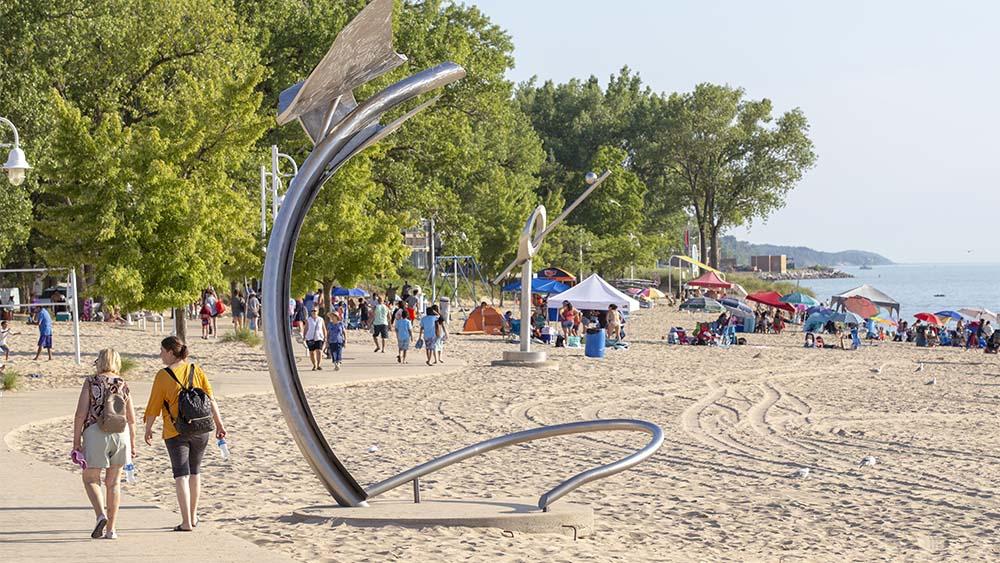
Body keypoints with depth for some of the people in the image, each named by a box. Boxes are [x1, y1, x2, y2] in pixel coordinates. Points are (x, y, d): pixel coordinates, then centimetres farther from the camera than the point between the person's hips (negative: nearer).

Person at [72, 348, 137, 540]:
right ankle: (111, 529, 13)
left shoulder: (91, 382, -2)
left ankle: (101, 515, -13)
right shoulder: (123, 385, 7)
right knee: (114, 482, 12)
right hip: (121, 434, 3)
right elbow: (131, 419, 9)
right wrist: (132, 444, 18)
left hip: (95, 433, -3)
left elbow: (81, 413, -6)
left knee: (90, 479, 11)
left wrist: (76, 440, 0)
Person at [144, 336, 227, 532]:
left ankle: (186, 522, -6)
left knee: (181, 475, -1)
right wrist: (219, 423, 8)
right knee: (194, 472, 17)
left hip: (176, 431, -4)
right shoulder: (196, 370, 3)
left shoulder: (163, 375, -8)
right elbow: (210, 399, 2)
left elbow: (154, 407, -4)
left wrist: (148, 429, 9)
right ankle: (193, 517, 26)